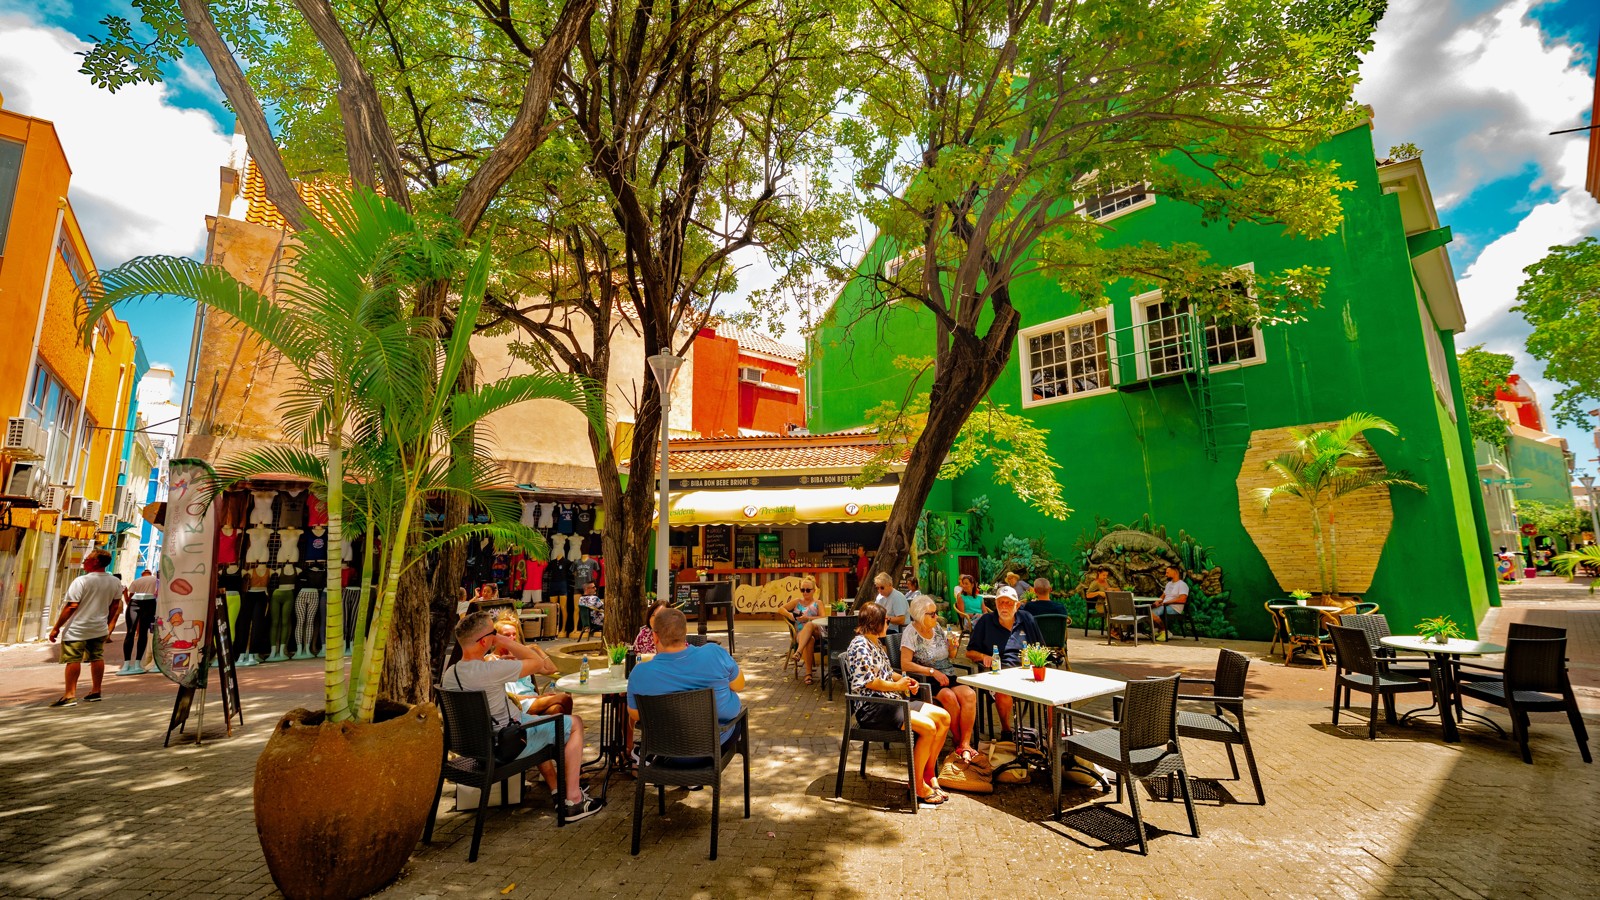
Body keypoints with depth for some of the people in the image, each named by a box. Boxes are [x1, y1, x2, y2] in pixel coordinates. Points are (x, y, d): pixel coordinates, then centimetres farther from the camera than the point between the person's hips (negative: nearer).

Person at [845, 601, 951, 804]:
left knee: (943, 717, 0)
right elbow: (870, 682, -18)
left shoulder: (876, 643, 18)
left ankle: (928, 774, 9)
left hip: (891, 701, 10)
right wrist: (897, 685, -7)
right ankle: (918, 786, -8)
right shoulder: (859, 645, -14)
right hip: (872, 708, -10)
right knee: (928, 727, -24)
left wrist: (905, 680, 5)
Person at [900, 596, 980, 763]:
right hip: (925, 681, -5)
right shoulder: (911, 632, -6)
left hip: (948, 676, 5)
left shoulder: (937, 627, 10)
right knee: (949, 697, -32)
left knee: (969, 695, -23)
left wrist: (953, 645, -2)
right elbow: (905, 664, -14)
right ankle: (959, 741, -12)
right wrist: (933, 671, -18)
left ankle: (965, 743, -19)